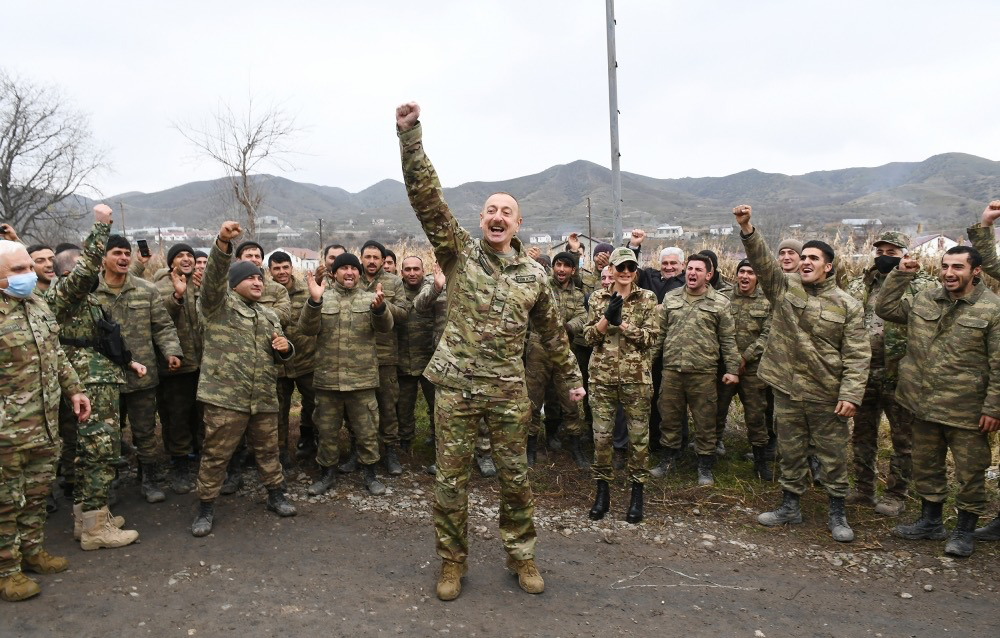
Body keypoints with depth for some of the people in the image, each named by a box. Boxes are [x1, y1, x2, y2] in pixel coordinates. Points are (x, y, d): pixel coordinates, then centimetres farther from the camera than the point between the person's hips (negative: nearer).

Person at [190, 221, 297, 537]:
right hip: (225, 396, -5)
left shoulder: (269, 316, 18)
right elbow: (214, 277, -20)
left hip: (264, 398, 5)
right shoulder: (219, 305, 0)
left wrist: (285, 348, -2)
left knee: (268, 450, 15)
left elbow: (278, 356, 23)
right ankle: (206, 508, 17)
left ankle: (276, 496, 31)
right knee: (216, 455, 3)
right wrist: (222, 244, -36)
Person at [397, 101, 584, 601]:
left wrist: (572, 376, 20)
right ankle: (452, 561, 25)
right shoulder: (459, 252, 0)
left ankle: (521, 557, 30)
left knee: (515, 477, 10)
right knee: (450, 479, 6)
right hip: (456, 386, -1)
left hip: (508, 390, 2)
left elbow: (552, 331, 17)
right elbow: (425, 195, -12)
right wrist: (410, 134, -21)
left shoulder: (533, 275, 6)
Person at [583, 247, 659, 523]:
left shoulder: (647, 298, 2)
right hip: (602, 375, 1)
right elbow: (589, 337, 0)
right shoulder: (598, 298, 6)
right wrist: (607, 317, -15)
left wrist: (621, 322, -16)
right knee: (601, 434, 5)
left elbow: (651, 338, -7)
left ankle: (637, 493, 20)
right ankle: (602, 491, 20)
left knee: (638, 435, 6)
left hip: (636, 376, -1)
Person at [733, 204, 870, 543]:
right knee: (790, 453, 15)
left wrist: (851, 394, -13)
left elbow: (857, 355, -6)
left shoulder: (847, 305, -3)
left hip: (827, 395, -2)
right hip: (787, 388, 2)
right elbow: (762, 260, -13)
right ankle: (790, 506, 30)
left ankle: (837, 513, 26)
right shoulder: (784, 286, 2)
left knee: (834, 456, 9)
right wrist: (747, 229, -29)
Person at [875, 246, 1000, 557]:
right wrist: (901, 274, 0)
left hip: (966, 410, -5)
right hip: (925, 404, 5)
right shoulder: (924, 300, 5)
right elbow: (884, 308, 8)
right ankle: (930, 522, 33)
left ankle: (965, 531, 25)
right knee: (926, 466, 17)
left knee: (970, 471, 7)